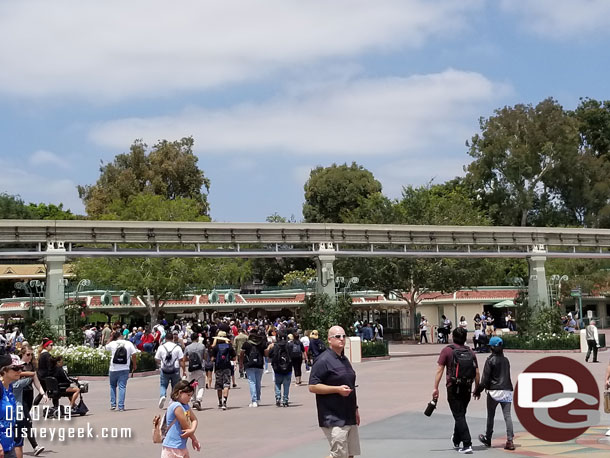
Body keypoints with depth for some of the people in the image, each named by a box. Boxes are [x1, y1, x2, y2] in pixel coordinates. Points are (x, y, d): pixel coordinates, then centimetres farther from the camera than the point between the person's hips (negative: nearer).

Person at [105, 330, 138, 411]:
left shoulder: (112, 343, -3)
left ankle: (113, 404, 12)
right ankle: (121, 406, -3)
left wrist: (111, 338, 17)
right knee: (122, 387, 1)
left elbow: (106, 347, 19)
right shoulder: (129, 344, -2)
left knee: (112, 386, 17)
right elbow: (134, 355, -4)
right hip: (124, 369, 0)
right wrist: (134, 364, 9)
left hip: (113, 369, 0)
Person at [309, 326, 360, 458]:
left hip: (349, 417, 9)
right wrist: (338, 389, -21)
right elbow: (312, 387, -17)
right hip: (333, 419, -9)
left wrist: (355, 408, 23)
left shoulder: (344, 360, 17)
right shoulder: (324, 360, -11)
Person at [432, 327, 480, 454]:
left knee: (459, 416, -2)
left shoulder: (447, 350, -6)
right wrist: (477, 388, 16)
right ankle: (456, 440, 36)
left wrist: (436, 388, -10)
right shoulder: (470, 352, 6)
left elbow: (439, 370, -11)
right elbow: (477, 373, 5)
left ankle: (467, 444, -11)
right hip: (467, 389, 4)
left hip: (453, 388, -4)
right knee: (461, 414, 20)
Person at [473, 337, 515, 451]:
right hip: (507, 390, 4)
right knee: (507, 415, -1)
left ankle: (488, 439, 20)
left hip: (494, 391, -4)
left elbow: (485, 378, -9)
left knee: (490, 416, 9)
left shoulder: (490, 360, -7)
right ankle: (510, 441, -9)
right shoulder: (506, 360, 11)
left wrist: (478, 390, 0)